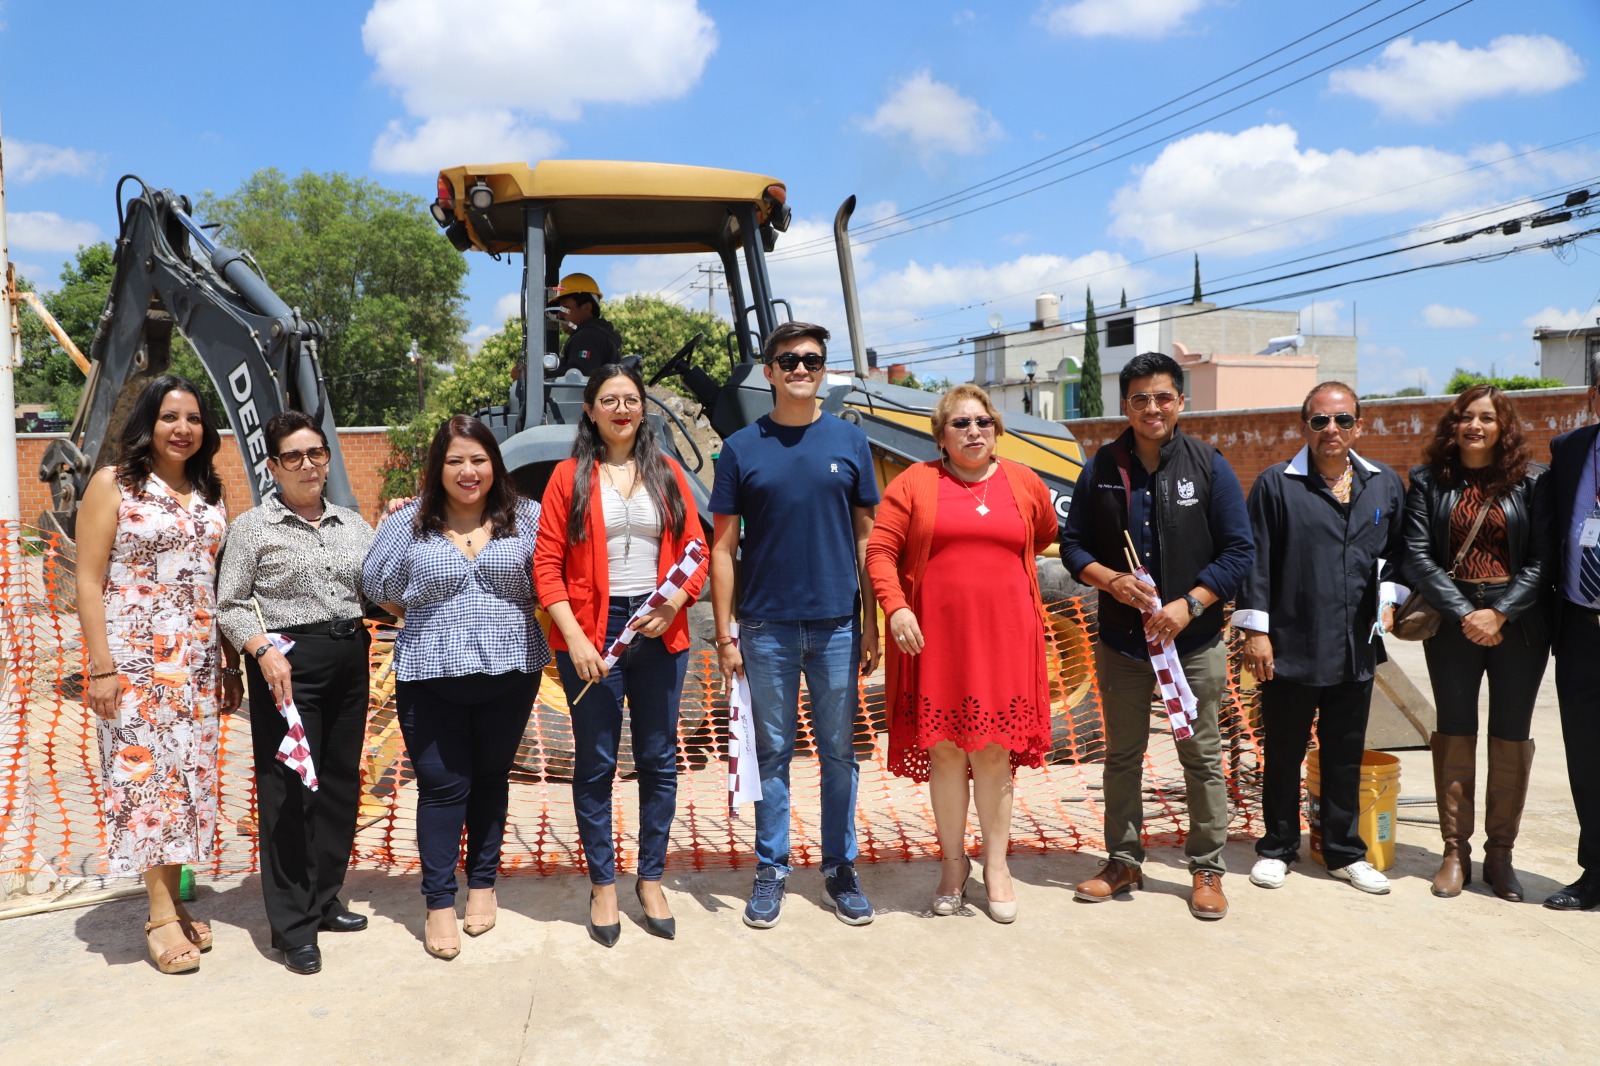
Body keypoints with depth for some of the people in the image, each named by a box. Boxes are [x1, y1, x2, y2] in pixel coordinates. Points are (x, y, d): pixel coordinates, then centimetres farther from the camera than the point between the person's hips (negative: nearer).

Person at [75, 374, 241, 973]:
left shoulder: (208, 493, 11)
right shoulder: (113, 484, -3)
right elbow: (89, 581, -7)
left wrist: (230, 664, 10)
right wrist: (101, 667, -13)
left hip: (197, 660, 5)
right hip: (135, 657, -5)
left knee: (188, 776, 7)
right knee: (146, 773, -2)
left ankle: (173, 899, 18)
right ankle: (161, 915, 6)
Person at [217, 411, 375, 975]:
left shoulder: (353, 524, 13)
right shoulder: (253, 526, 1)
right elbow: (230, 605, -2)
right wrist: (264, 652, -18)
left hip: (350, 658, 5)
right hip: (288, 664, -5)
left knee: (341, 781, 9)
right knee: (288, 789, -3)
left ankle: (323, 900, 25)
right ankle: (293, 925, 7)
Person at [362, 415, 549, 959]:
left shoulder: (527, 519, 1)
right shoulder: (408, 524, 1)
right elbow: (378, 589, 6)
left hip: (510, 672, 1)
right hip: (430, 677, -1)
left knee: (490, 778, 14)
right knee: (442, 785, 0)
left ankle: (482, 883, 30)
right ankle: (439, 902, 12)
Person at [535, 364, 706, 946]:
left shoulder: (666, 472, 8)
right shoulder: (570, 476, 1)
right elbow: (546, 563, -4)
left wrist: (673, 601, -12)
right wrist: (574, 638, -13)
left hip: (659, 634, 2)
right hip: (591, 634, -2)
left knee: (659, 761, 9)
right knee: (595, 763, 7)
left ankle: (651, 880, 25)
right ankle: (603, 885, 22)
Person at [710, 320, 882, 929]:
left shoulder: (849, 442, 5)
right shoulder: (742, 448, 2)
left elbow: (866, 538, 6)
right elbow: (723, 546, 2)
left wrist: (871, 625, 2)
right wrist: (724, 635, -3)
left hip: (837, 625, 1)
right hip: (766, 627, -1)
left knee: (839, 753, 9)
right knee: (772, 753, 8)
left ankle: (841, 868, 24)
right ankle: (770, 870, 22)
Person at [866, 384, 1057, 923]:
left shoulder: (1024, 483, 9)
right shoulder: (914, 483, 2)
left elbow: (1046, 535, 25)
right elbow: (880, 550, -3)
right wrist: (895, 606, -15)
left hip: (1003, 638, 1)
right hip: (935, 637, -1)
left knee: (994, 748, 4)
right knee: (944, 748, 5)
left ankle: (996, 864, 18)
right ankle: (953, 861, 20)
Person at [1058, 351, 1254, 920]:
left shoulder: (1209, 466, -3)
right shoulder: (1101, 469, 2)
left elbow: (1239, 551, -3)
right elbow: (1073, 543, 6)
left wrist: (1189, 604, -15)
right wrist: (1109, 579, -14)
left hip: (1194, 640, -2)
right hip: (1121, 640, 2)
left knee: (1202, 758, 6)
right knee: (1122, 756, 13)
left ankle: (1207, 870, 21)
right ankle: (1123, 861, 27)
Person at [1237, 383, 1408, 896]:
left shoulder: (1386, 484, 8)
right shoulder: (1276, 484, -4)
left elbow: (1398, 550, 17)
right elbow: (1257, 560, -5)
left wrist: (1388, 598, 1)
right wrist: (1255, 630, -8)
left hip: (1356, 649, 3)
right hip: (1290, 648, -3)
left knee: (1346, 757, 14)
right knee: (1283, 755, 9)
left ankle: (1345, 851, 29)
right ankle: (1277, 848, 24)